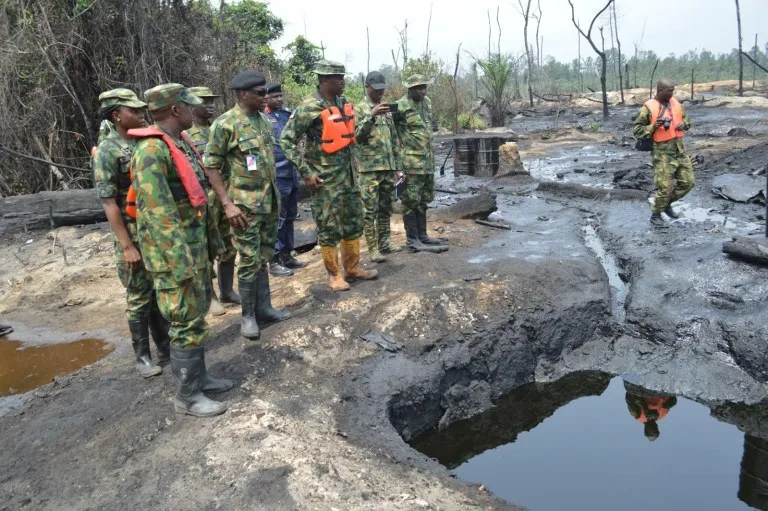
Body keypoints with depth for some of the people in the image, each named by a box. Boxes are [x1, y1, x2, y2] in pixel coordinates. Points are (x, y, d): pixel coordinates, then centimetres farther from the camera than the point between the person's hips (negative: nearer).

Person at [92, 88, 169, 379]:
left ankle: (165, 347, 28)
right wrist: (127, 246, -18)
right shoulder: (107, 151, -12)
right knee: (139, 298, 5)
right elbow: (108, 202, -15)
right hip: (134, 236, -6)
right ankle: (143, 356, 19)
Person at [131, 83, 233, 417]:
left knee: (198, 313, 18)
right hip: (175, 252, -10)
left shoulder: (181, 143, 12)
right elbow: (159, 212, -25)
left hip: (196, 244, 10)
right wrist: (182, 262, -27)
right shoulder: (152, 150, -19)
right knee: (187, 323, -2)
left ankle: (199, 376, 32)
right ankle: (187, 396, 12)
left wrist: (209, 241, 21)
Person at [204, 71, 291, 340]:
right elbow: (212, 166, -10)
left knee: (263, 257, 14)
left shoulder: (263, 120, 9)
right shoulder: (225, 124, -12)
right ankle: (248, 315, 13)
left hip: (270, 201, 7)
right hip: (246, 204, -7)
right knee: (250, 260, 0)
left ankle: (264, 308, 24)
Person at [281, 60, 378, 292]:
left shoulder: (344, 103, 7)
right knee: (329, 228, 1)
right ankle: (334, 274, 14)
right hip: (325, 178, -7)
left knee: (354, 222, 13)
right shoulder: (309, 107, -14)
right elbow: (286, 141, -14)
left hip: (348, 174, 7)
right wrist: (306, 173, -16)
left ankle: (352, 267, 27)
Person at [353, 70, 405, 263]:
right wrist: (371, 116, -26)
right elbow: (357, 136, -15)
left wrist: (398, 167, 13)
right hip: (369, 169, -6)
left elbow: (395, 141, 18)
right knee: (370, 210, -4)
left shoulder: (387, 111, 16)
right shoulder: (359, 109, -1)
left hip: (388, 168, 6)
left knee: (385, 208, 11)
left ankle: (384, 242, 21)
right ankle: (372, 248, 1)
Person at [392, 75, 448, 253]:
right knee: (411, 201, -2)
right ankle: (412, 240, 3)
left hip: (428, 160, 8)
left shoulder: (427, 102, 11)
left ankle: (422, 235, 24)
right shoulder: (401, 106, -14)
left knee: (423, 200, 14)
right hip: (411, 162, -8)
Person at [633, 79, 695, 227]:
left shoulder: (675, 103, 9)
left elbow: (686, 119, 22)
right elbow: (638, 131, -7)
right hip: (663, 153, -7)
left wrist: (684, 124, -1)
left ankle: (667, 203, 29)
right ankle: (655, 215, 13)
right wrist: (653, 127, -22)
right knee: (664, 187, -6)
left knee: (688, 182, 9)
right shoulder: (648, 108, -9)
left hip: (680, 150, 7)